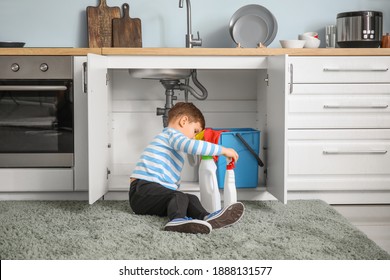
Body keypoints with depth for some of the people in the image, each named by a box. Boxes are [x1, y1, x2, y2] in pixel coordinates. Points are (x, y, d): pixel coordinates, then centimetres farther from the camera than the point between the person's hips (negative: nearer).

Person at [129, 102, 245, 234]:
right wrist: (223, 150, -17)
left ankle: (205, 218, -38)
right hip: (144, 188, -9)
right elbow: (191, 146, -21)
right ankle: (178, 219, -59)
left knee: (191, 198, -11)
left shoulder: (172, 141, 34)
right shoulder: (171, 133, 0)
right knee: (179, 197, -31)